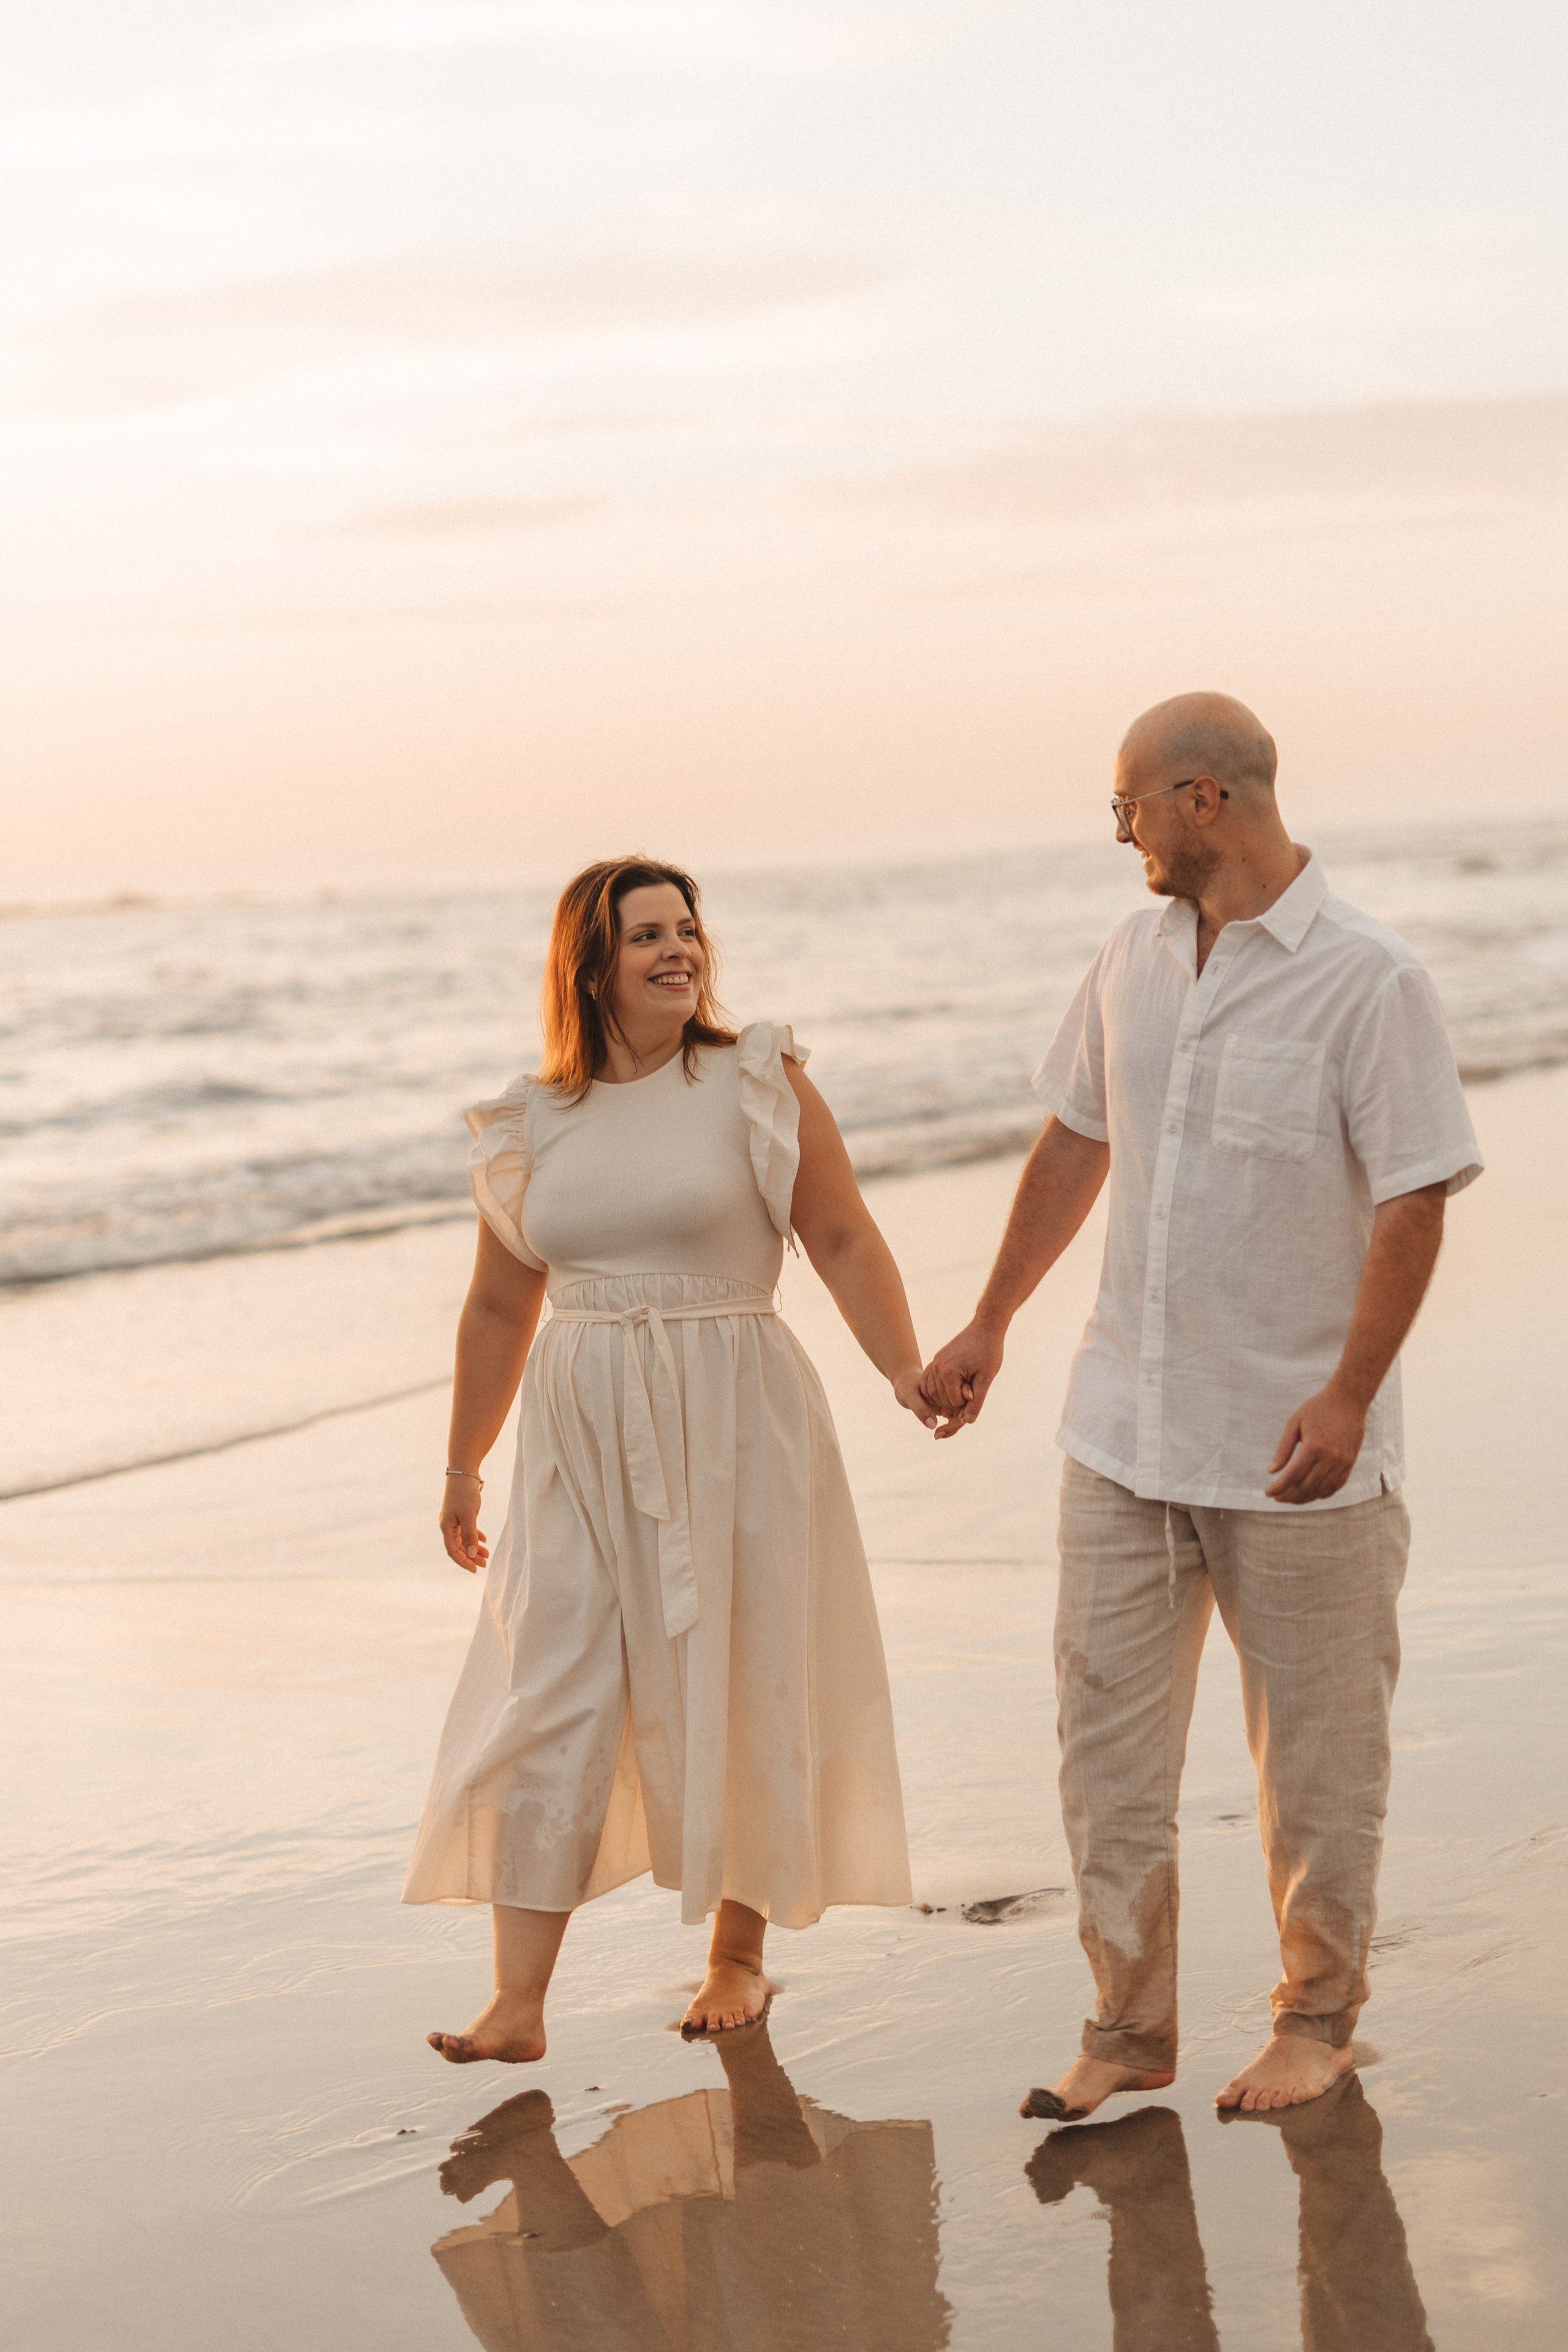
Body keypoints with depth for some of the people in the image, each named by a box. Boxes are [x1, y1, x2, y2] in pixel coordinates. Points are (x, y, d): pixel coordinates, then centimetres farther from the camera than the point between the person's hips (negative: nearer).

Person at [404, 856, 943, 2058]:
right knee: (549, 1700, -4)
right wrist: (463, 1465, 17)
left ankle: (739, 1948, 27)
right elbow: (500, 1306, 14)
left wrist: (906, 1371, -16)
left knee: (737, 1688, 7)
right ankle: (518, 2002, -3)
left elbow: (844, 1240, -4)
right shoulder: (534, 1121, 6)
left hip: (732, 1426, -2)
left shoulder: (756, 1080, -2)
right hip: (583, 1434, 2)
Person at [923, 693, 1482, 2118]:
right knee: (1107, 1739, 6)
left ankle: (1318, 2018, 25)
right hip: (1127, 1429, 6)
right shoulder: (1133, 961, 7)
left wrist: (1349, 1394, -22)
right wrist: (991, 1325, 21)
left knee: (1315, 1757, 7)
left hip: (1295, 1448, -5)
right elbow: (1076, 1144, 18)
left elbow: (1413, 1201, -14)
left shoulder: (1368, 980, -12)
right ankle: (1128, 2030, 18)